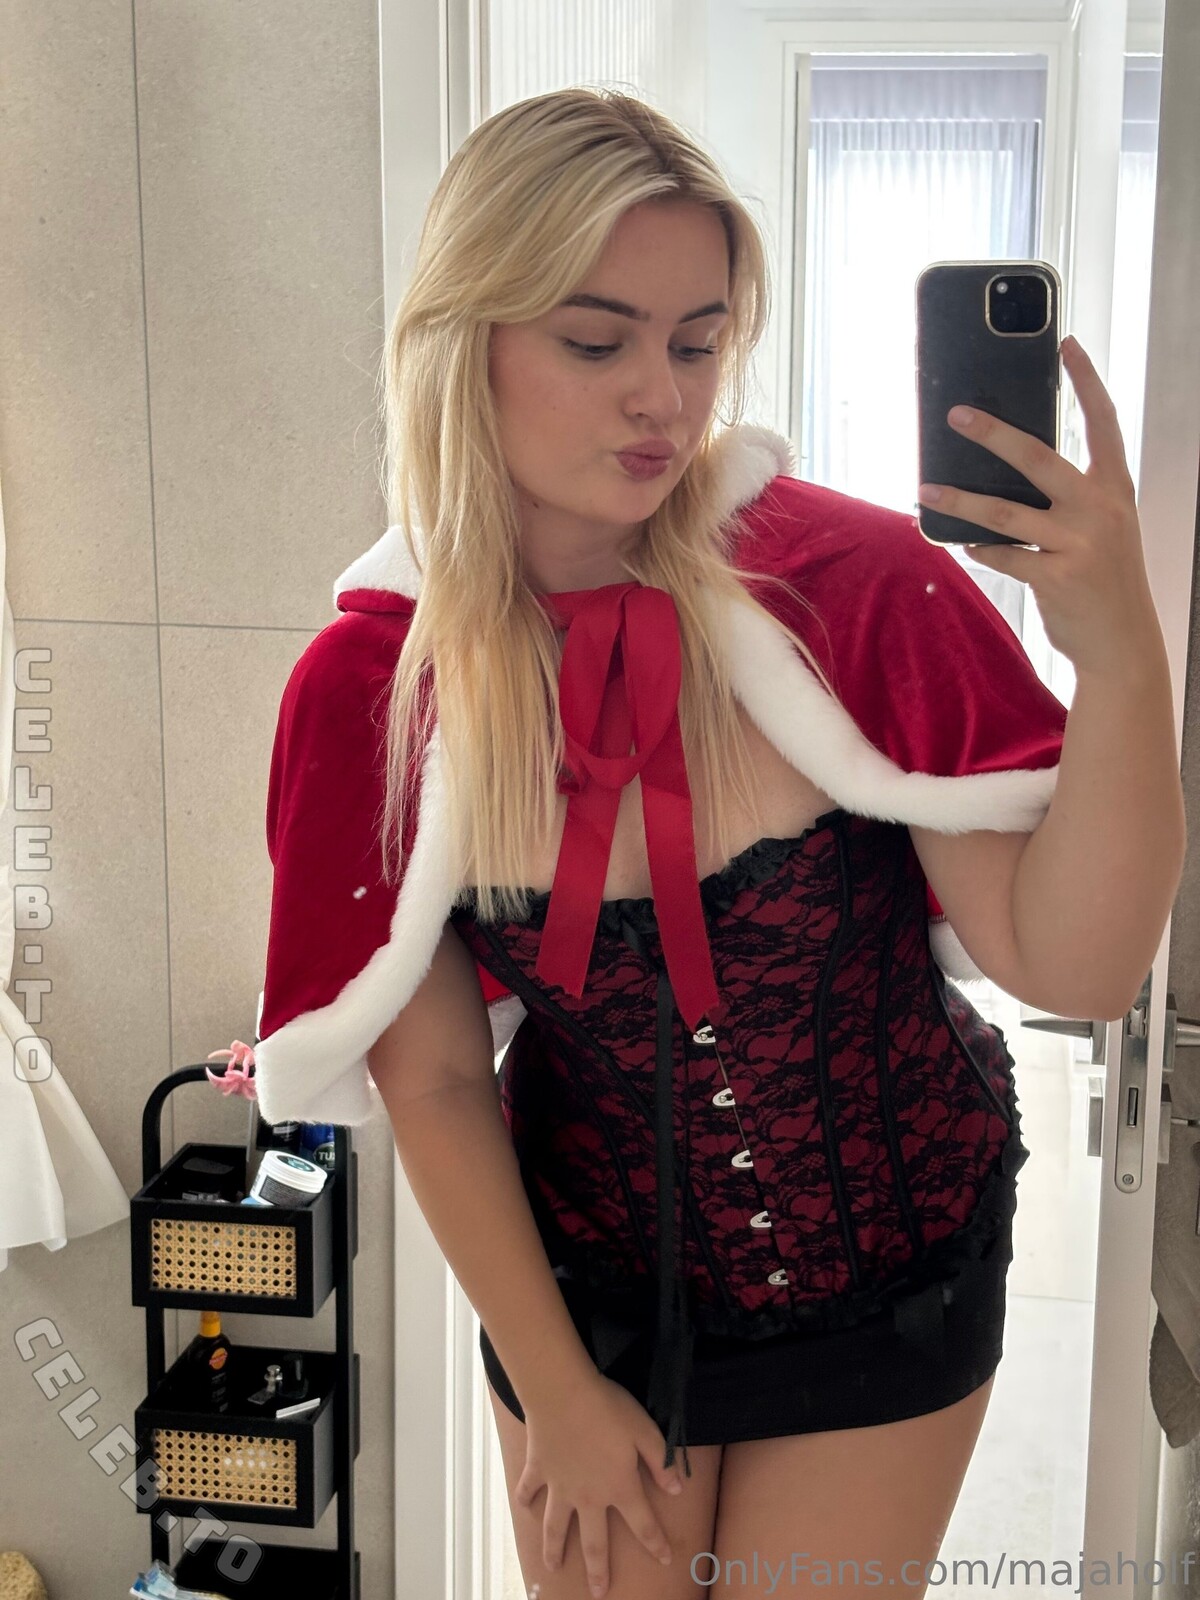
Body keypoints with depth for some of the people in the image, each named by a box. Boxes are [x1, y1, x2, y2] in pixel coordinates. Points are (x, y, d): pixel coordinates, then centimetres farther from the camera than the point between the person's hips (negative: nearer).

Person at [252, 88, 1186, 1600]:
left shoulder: (849, 582, -19)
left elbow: (1069, 964, -22)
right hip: (586, 1283, 1)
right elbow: (436, 1083, -8)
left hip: (884, 1275, 0)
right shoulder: (371, 685, -15)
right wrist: (554, 1391, -2)